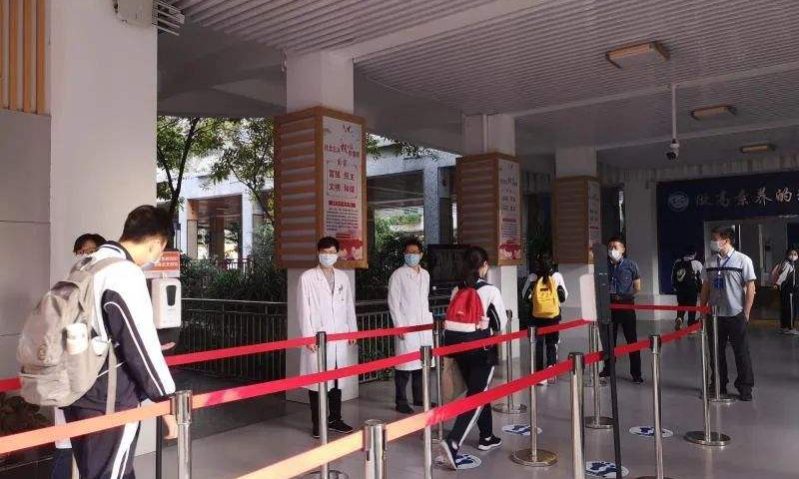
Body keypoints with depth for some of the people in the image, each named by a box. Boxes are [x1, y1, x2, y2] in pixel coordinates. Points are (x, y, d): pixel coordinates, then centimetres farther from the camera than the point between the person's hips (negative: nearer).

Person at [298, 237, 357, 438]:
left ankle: (335, 419, 23)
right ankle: (317, 423, 11)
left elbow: (349, 306, 13)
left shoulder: (342, 277, 11)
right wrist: (308, 336, -11)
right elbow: (304, 308, -6)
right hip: (317, 337, -4)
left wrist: (352, 331, 10)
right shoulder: (307, 277, -2)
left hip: (339, 337, 4)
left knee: (337, 379, 10)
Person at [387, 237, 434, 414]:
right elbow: (393, 302, -7)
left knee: (422, 362, 9)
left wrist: (429, 319, 12)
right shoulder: (398, 275, -4)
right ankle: (401, 402, 5)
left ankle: (419, 397, 21)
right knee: (405, 364, -5)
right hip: (406, 326, -6)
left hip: (424, 325, 6)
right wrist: (399, 326, -12)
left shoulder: (425, 274, 13)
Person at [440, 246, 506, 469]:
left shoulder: (457, 290, 8)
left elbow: (454, 319, 6)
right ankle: (453, 441, -17)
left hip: (457, 345, 6)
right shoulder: (490, 291, -6)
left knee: (476, 391, 22)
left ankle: (486, 437, 33)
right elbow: (501, 323, 0)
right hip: (481, 348, -6)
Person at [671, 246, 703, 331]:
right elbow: (700, 279, -3)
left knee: (681, 305, 15)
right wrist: (700, 291, 6)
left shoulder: (677, 263, 6)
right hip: (692, 289, -3)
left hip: (680, 289, 3)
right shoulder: (697, 264, -4)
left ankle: (679, 318, -11)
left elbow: (673, 276, 11)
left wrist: (675, 287, 21)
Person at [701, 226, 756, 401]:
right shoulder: (710, 262, 6)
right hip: (715, 315, 4)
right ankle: (718, 385, 23)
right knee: (716, 352, 10)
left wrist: (746, 313, -8)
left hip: (736, 315, -4)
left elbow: (750, 288, -6)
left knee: (741, 352, 4)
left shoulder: (743, 260, -6)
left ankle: (745, 388, 17)